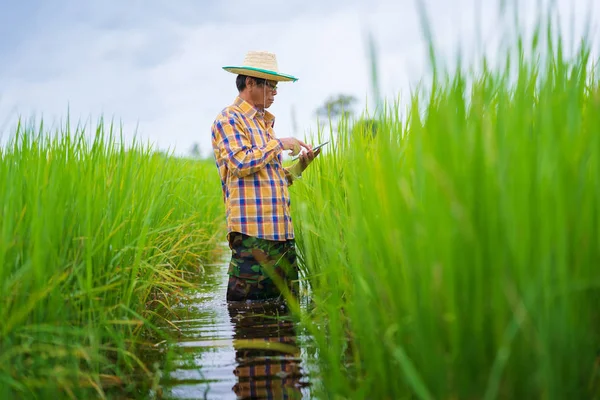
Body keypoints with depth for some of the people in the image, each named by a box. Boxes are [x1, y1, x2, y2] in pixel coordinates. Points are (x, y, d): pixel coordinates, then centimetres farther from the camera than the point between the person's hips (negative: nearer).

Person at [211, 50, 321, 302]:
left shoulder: (264, 122, 24)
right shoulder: (229, 119, -3)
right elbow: (240, 163, -18)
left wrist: (301, 164, 12)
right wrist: (279, 144, -9)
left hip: (280, 228, 9)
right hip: (251, 230, -8)